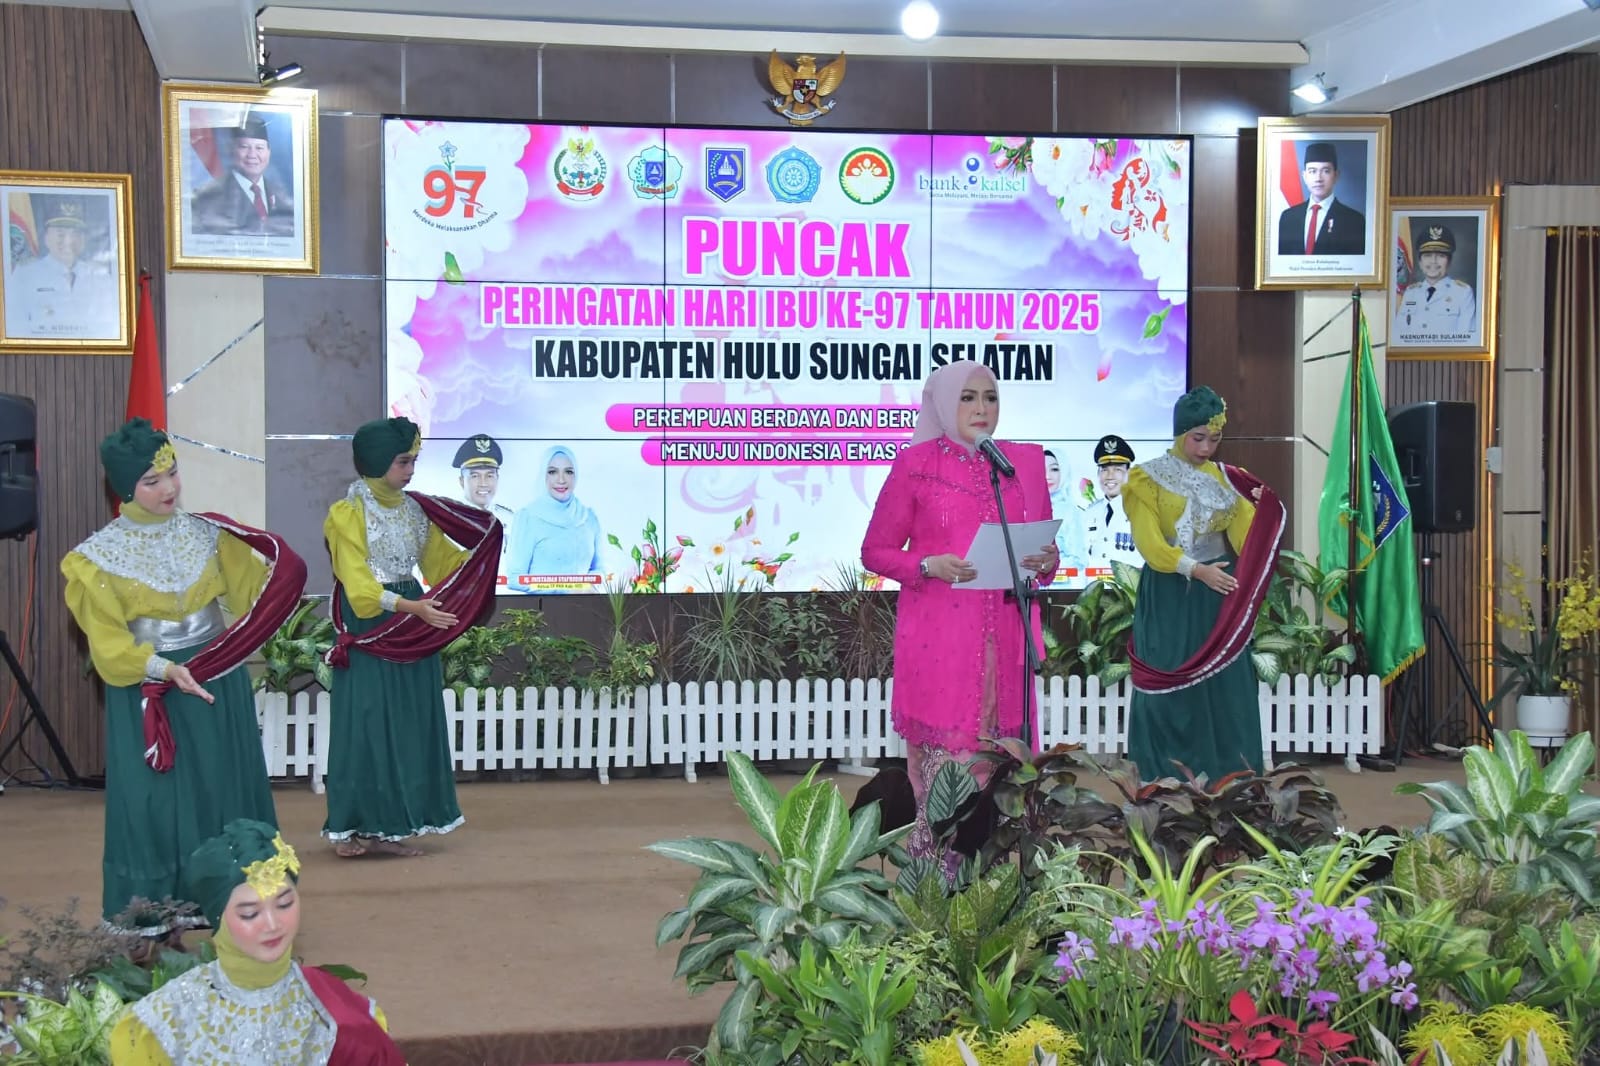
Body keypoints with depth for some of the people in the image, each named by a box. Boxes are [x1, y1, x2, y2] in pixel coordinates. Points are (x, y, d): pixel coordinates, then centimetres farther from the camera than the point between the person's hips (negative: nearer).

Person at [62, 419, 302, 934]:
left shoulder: (207, 533, 1)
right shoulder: (101, 556, -7)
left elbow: (252, 592, 6)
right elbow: (110, 646, -9)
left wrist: (282, 573, -14)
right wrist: (166, 669, -22)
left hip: (218, 679, 3)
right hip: (147, 690, -3)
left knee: (222, 787, 9)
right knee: (156, 796, 0)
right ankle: (152, 908, 12)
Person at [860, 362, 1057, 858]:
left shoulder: (1026, 462, 12)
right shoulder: (915, 464, 2)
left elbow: (1047, 546, 18)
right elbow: (875, 550, 4)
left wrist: (1044, 561, -5)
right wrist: (928, 566, -13)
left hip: (1003, 635, 4)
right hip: (937, 636, -3)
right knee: (944, 748, -5)